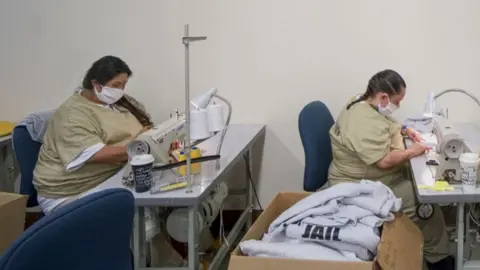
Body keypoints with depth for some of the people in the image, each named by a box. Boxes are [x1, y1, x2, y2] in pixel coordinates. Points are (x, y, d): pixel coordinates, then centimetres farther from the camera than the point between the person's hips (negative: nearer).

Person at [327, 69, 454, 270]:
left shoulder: (363, 103, 4)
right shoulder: (365, 123, -29)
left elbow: (385, 127, 22)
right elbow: (385, 160, -31)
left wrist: (404, 130, 6)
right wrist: (412, 151, -17)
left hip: (370, 177, 11)